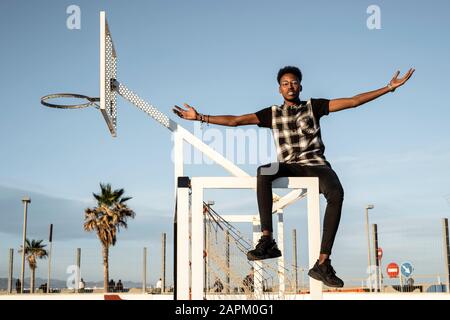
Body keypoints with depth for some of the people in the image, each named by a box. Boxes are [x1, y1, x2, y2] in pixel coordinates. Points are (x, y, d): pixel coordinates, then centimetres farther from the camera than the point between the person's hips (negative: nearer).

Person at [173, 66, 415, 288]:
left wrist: (388, 88, 0)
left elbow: (353, 102, 7)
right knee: (264, 171, -34)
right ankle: (267, 240, -33)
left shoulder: (313, 106, 11)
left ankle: (322, 263, -35)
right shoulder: (272, 113, 14)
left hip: (315, 164, -1)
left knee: (336, 193, -34)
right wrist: (200, 117, 2)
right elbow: (235, 120, 9)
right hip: (288, 167, 1)